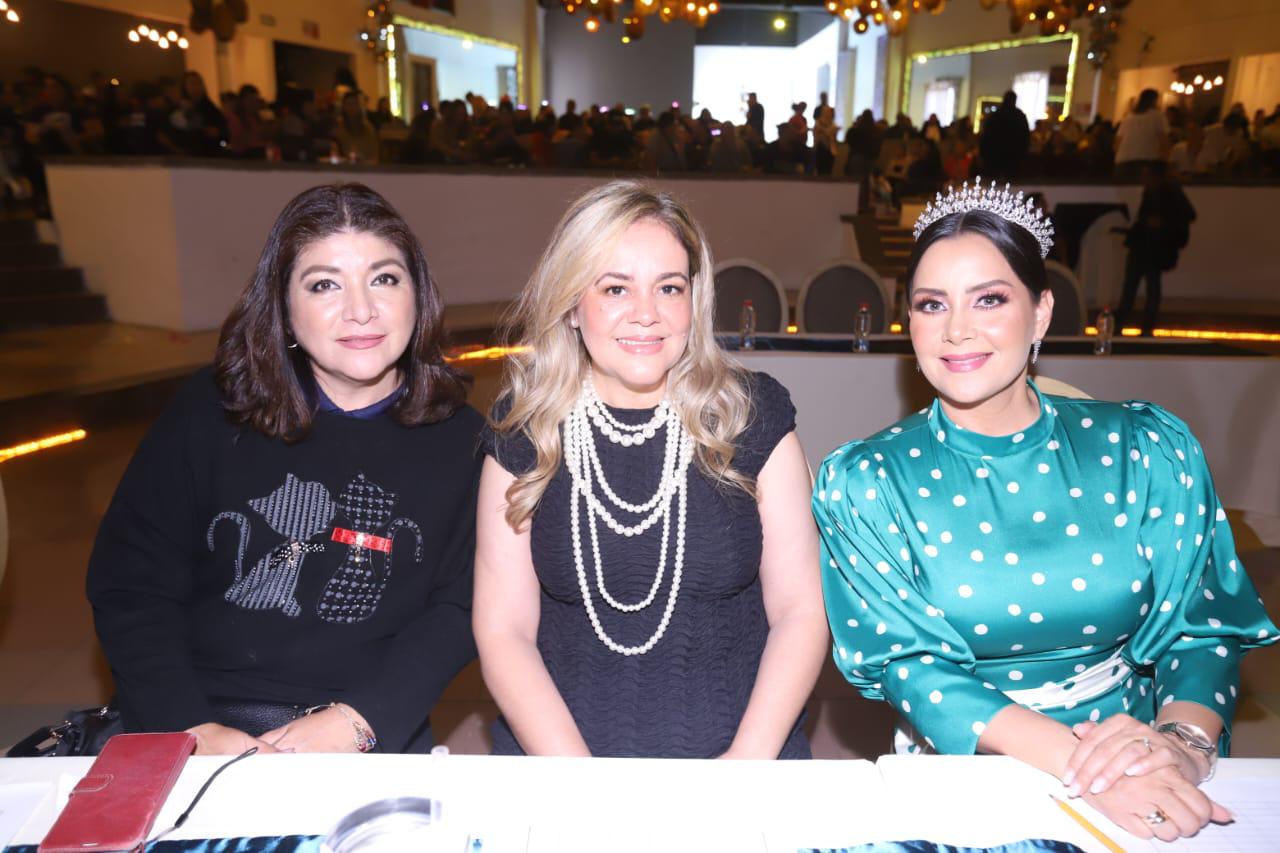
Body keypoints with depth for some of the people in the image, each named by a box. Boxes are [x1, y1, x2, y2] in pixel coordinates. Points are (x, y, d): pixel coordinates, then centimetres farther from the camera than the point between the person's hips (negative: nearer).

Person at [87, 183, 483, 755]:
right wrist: (191, 727, -8)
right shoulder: (213, 409, 3)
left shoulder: (458, 438, 2)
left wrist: (357, 720, -12)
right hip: (191, 727, 1)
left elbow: (459, 607, 1)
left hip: (367, 741, -1)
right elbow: (130, 584, 4)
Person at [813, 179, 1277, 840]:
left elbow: (1203, 628, 2)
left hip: (1141, 784, 2)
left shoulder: (1146, 450, 2)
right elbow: (906, 660, -11)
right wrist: (1073, 758, -22)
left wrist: (1184, 743, -18)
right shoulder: (864, 481, -4)